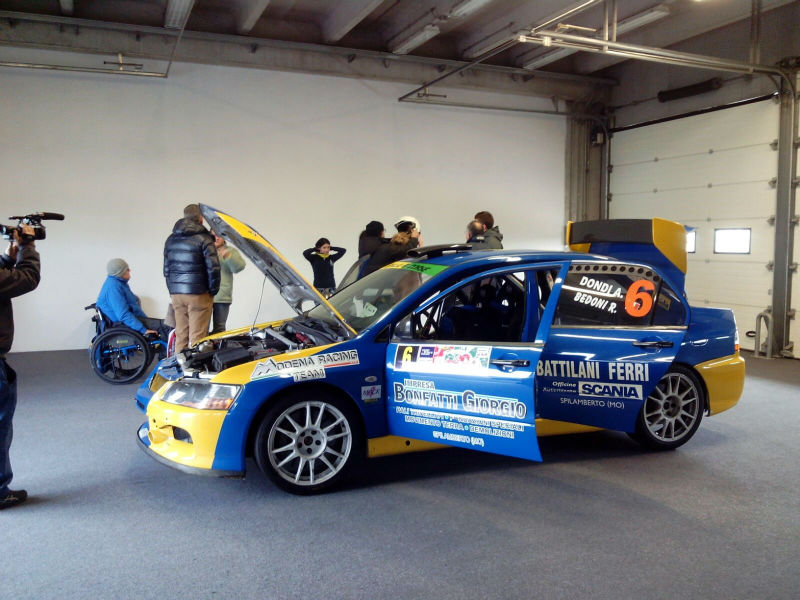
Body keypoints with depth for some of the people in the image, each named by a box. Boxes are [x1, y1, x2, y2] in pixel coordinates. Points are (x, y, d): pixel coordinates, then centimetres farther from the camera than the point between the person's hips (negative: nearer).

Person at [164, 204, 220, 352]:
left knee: (180, 335, 12)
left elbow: (166, 269, 17)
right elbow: (213, 268, -13)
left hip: (176, 294, 6)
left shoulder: (170, 240, 13)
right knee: (197, 337, -3)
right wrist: (212, 291, -1)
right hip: (198, 295, -6)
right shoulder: (204, 239, -7)